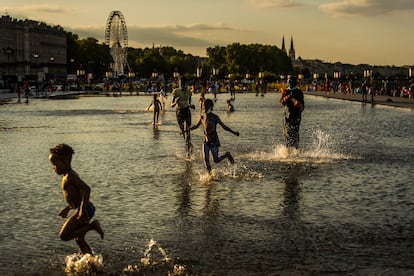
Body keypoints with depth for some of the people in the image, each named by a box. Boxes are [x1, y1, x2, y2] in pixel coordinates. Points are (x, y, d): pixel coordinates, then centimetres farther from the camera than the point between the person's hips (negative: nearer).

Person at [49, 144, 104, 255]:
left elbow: (86, 189, -28)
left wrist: (82, 210, -32)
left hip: (84, 209, -10)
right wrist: (67, 208, 28)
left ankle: (92, 225, -10)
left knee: (64, 236, -10)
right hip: (83, 209, 10)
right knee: (79, 239, 17)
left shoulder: (69, 177, -16)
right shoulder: (70, 175, 16)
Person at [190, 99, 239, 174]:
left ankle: (227, 155, 32)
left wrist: (233, 132, -13)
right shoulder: (202, 117, 0)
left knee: (216, 160, 4)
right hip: (206, 141, 3)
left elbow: (224, 127, -5)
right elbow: (196, 126, 15)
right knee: (206, 160, -4)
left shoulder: (215, 117, -11)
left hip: (214, 141, -3)